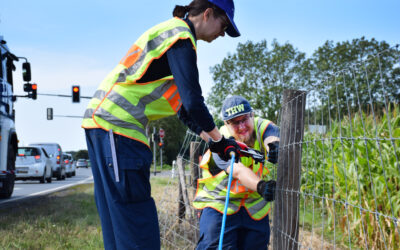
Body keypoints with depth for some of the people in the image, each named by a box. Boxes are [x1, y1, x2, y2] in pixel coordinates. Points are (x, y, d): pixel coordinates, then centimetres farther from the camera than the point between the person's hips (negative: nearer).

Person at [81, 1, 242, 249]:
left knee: (118, 229, 13)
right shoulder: (181, 35, -8)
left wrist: (211, 140, 21)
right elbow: (193, 103, -15)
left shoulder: (170, 31, 24)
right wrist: (219, 140, -1)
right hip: (117, 126, -11)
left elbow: (183, 106, 26)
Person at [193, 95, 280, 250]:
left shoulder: (261, 126, -10)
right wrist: (260, 186, -56)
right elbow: (238, 171, -37)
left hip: (256, 206, 4)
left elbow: (272, 136, -34)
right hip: (219, 202, -3)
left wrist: (273, 145, -60)